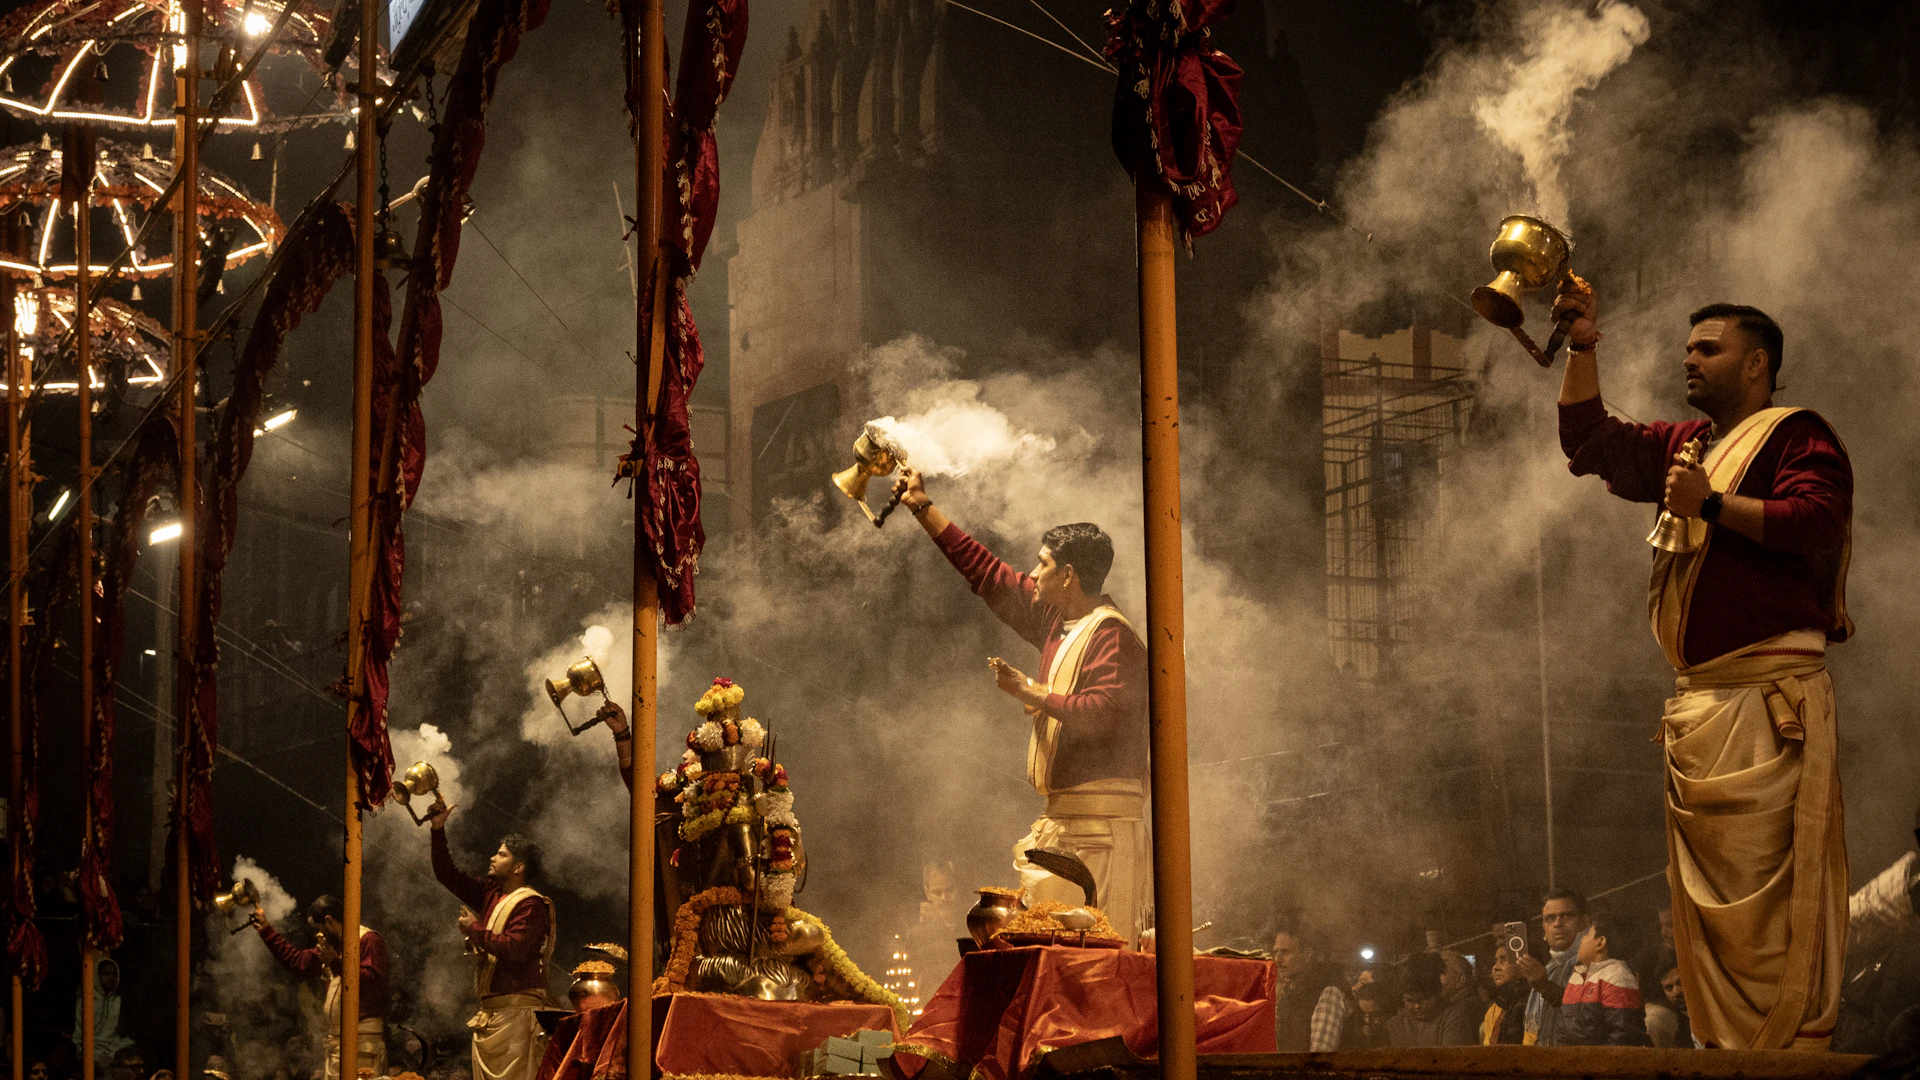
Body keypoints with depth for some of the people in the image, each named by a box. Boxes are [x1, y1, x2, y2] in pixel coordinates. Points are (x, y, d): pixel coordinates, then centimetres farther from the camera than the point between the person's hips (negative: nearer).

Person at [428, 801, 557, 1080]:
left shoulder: (531, 905, -10)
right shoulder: (491, 894, 16)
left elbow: (514, 950, -24)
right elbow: (448, 875, 21)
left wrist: (475, 929, -11)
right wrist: (438, 829, 12)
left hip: (515, 1012, -9)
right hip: (489, 1014, 9)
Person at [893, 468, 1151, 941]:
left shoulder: (1112, 635, -12)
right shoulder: (1057, 622, 15)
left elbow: (1099, 713, -25)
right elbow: (990, 574, 24)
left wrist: (1030, 692, -12)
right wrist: (923, 507, 28)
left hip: (1101, 813, -9)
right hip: (1065, 813, 9)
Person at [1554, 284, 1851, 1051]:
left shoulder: (1795, 435, -1)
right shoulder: (1684, 446, 23)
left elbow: (1816, 524, -17)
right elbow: (1590, 441, 23)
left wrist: (1711, 503, -12)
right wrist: (1583, 348, 12)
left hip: (1767, 698, -8)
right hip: (1696, 699, 8)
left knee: (1775, 884, -13)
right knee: (1706, 894, 7)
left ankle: (1803, 1043, -13)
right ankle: (1727, 1048, 10)